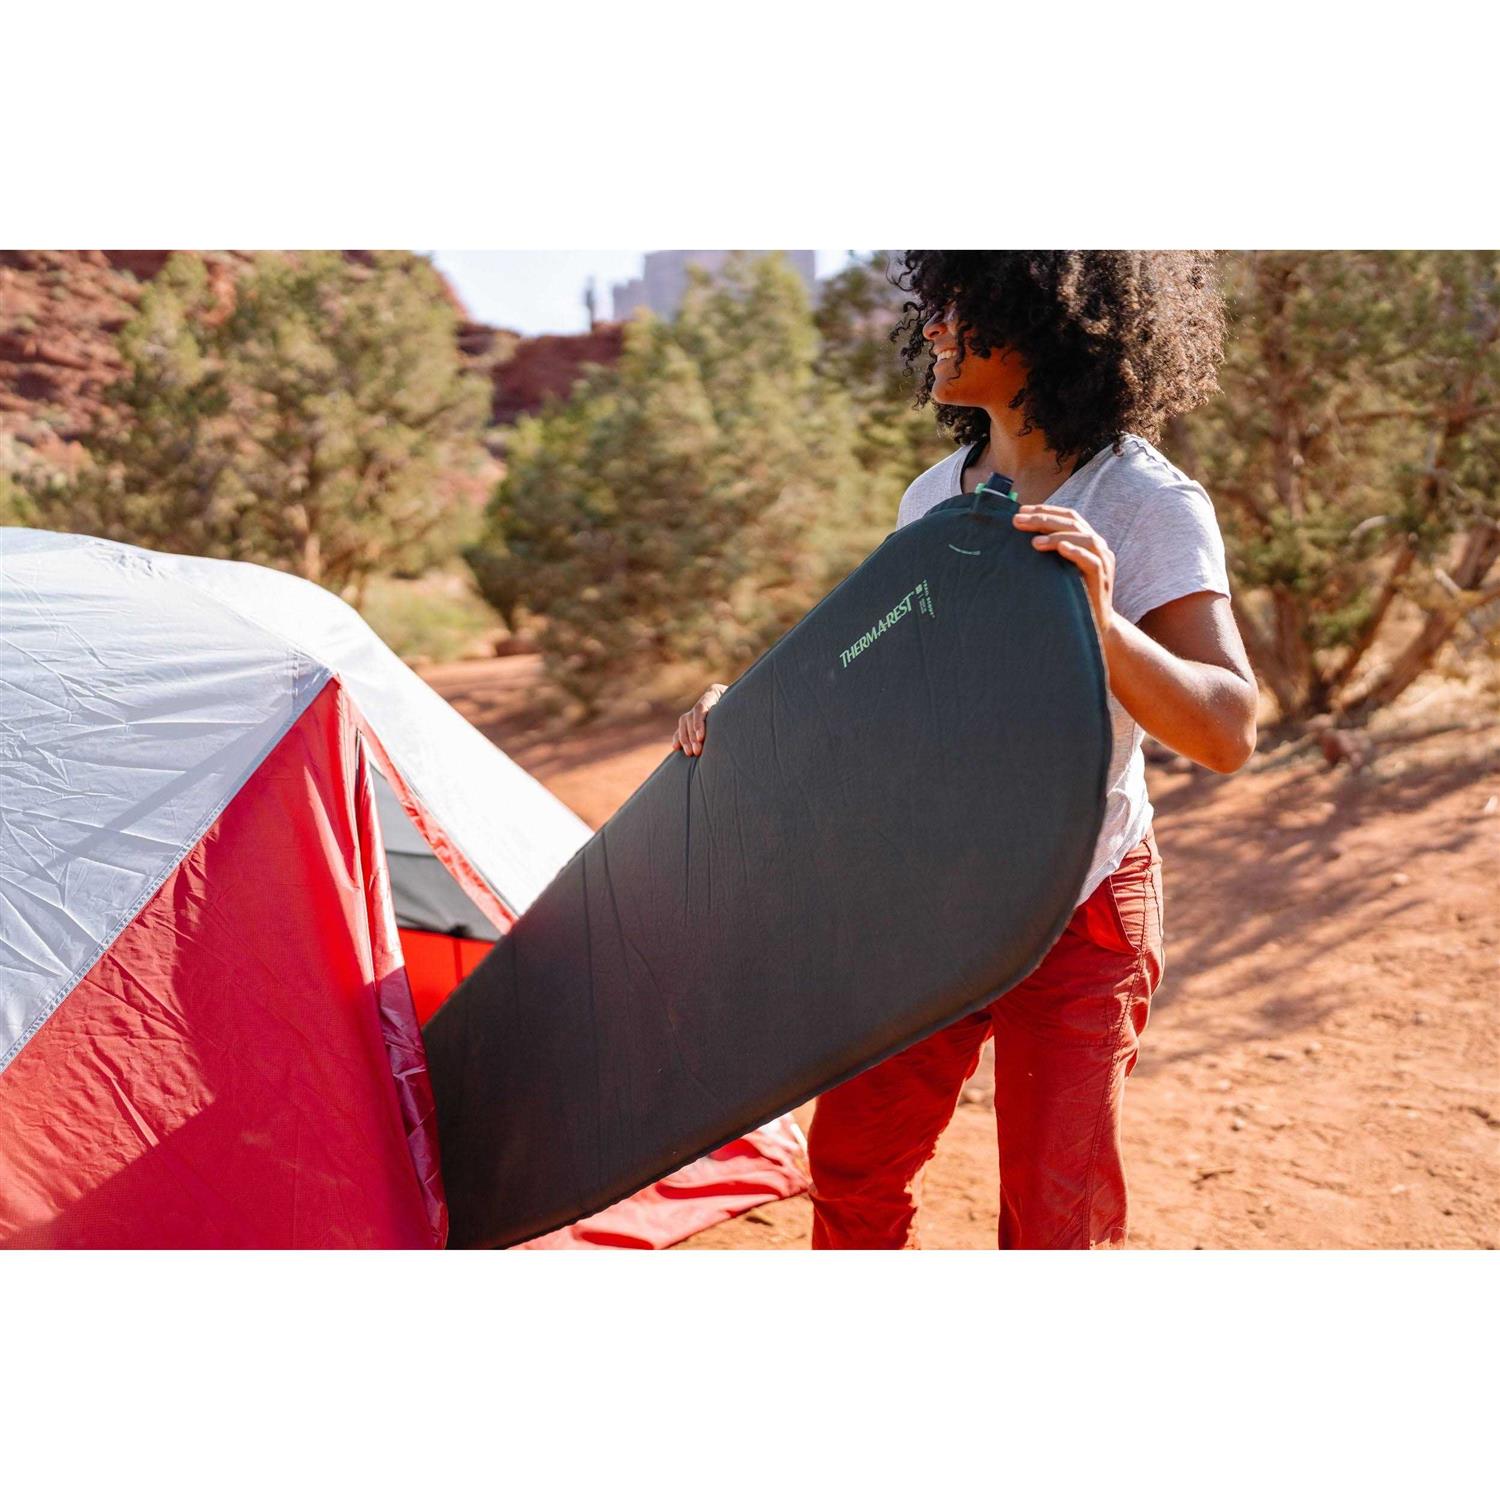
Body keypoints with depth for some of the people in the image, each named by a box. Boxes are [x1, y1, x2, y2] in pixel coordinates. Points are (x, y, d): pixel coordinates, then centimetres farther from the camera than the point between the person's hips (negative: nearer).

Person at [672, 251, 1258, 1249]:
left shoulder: (1151, 506, -15)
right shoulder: (934, 497, 4)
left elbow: (1228, 733, -22)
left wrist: (1103, 625, -38)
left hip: (1080, 912, -5)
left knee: (1055, 1213, 3)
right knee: (853, 1161, 13)